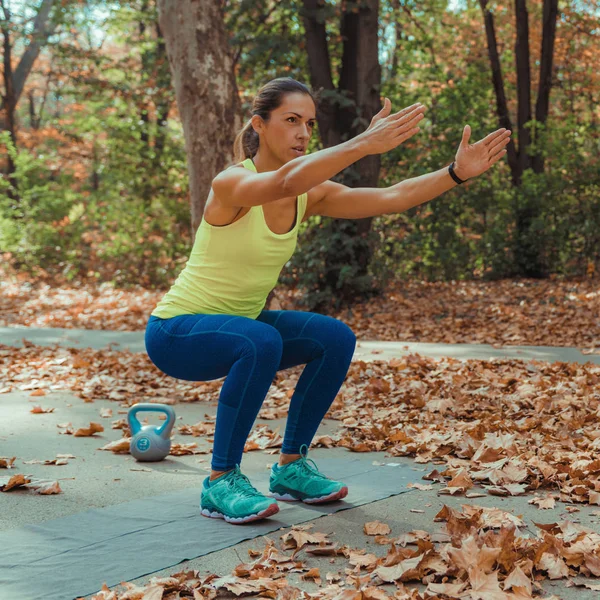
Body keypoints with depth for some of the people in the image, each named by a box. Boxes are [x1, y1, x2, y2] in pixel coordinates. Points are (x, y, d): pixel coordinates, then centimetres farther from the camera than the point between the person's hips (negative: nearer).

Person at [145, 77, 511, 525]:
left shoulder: (310, 194, -3)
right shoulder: (232, 185, -24)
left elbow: (391, 198, -13)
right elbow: (285, 180, -47)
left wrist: (457, 172, -26)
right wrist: (363, 144, -58)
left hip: (237, 323, 8)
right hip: (175, 331, -7)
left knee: (335, 339, -9)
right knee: (261, 343, -35)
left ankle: (291, 467, 6)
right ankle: (222, 481, -19)